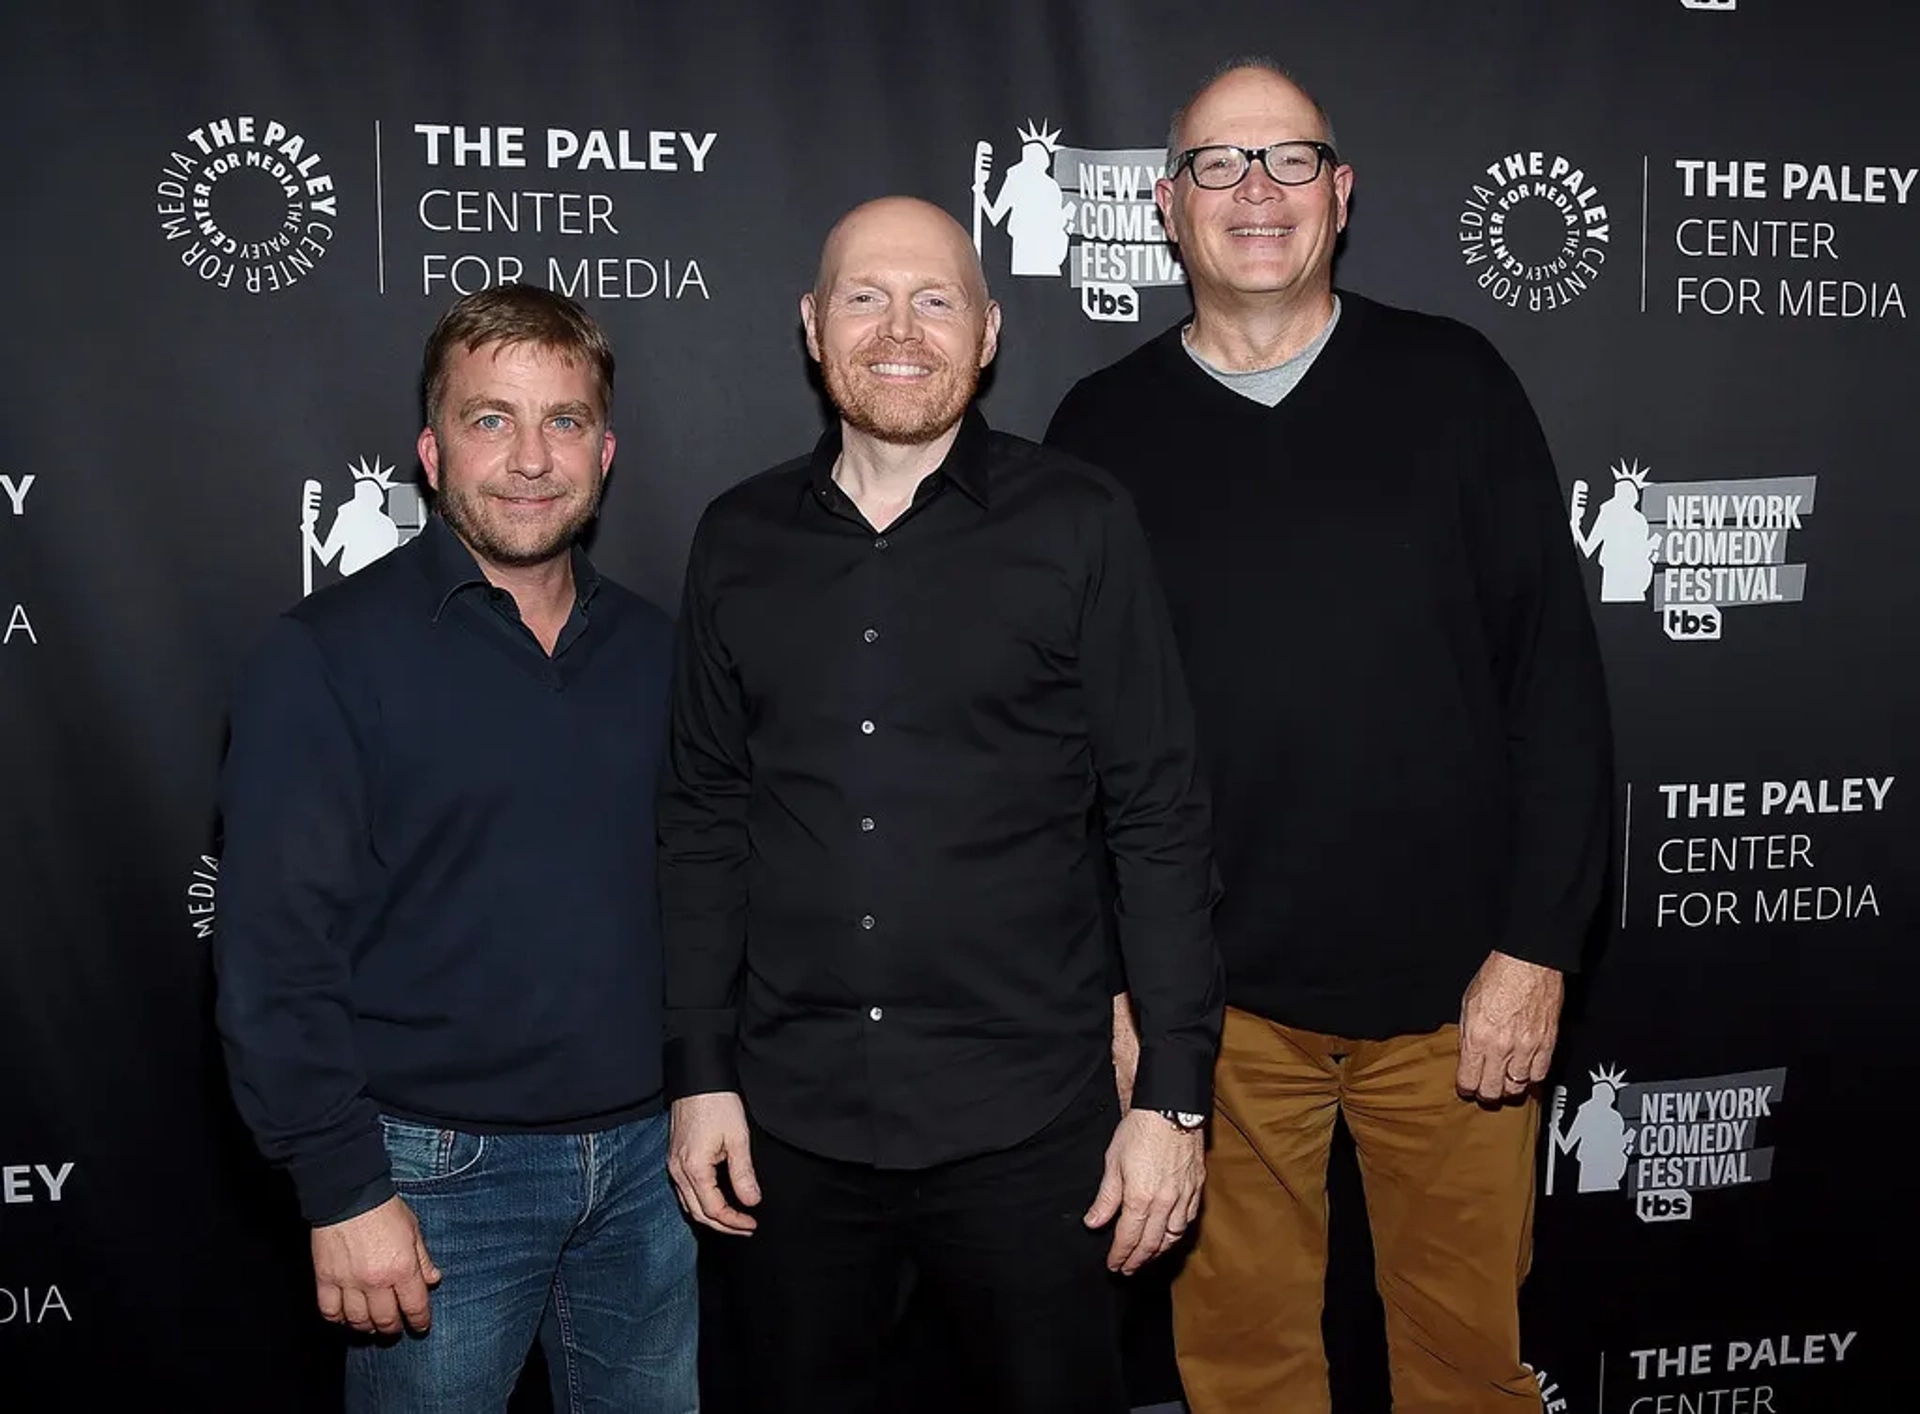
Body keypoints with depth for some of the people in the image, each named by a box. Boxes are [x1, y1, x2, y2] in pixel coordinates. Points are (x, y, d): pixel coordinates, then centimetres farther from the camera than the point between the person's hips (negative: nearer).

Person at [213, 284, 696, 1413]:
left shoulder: (650, 649, 6)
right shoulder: (331, 655, -10)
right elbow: (277, 949, -12)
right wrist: (343, 1189, -14)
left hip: (644, 1155, 5)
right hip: (441, 1171, -4)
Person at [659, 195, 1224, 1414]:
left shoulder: (1079, 525, -4)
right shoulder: (742, 539, 5)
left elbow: (1160, 818, -4)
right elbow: (705, 820, 8)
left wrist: (1174, 1094, -7)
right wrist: (699, 1073, 5)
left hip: (1025, 1117, -2)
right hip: (790, 1116, 3)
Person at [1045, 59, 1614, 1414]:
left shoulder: (1453, 384, 0)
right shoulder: (1104, 430, 1)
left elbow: (1557, 673, -1)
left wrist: (1538, 944, -5)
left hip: (1457, 988, 0)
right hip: (1215, 997, 0)